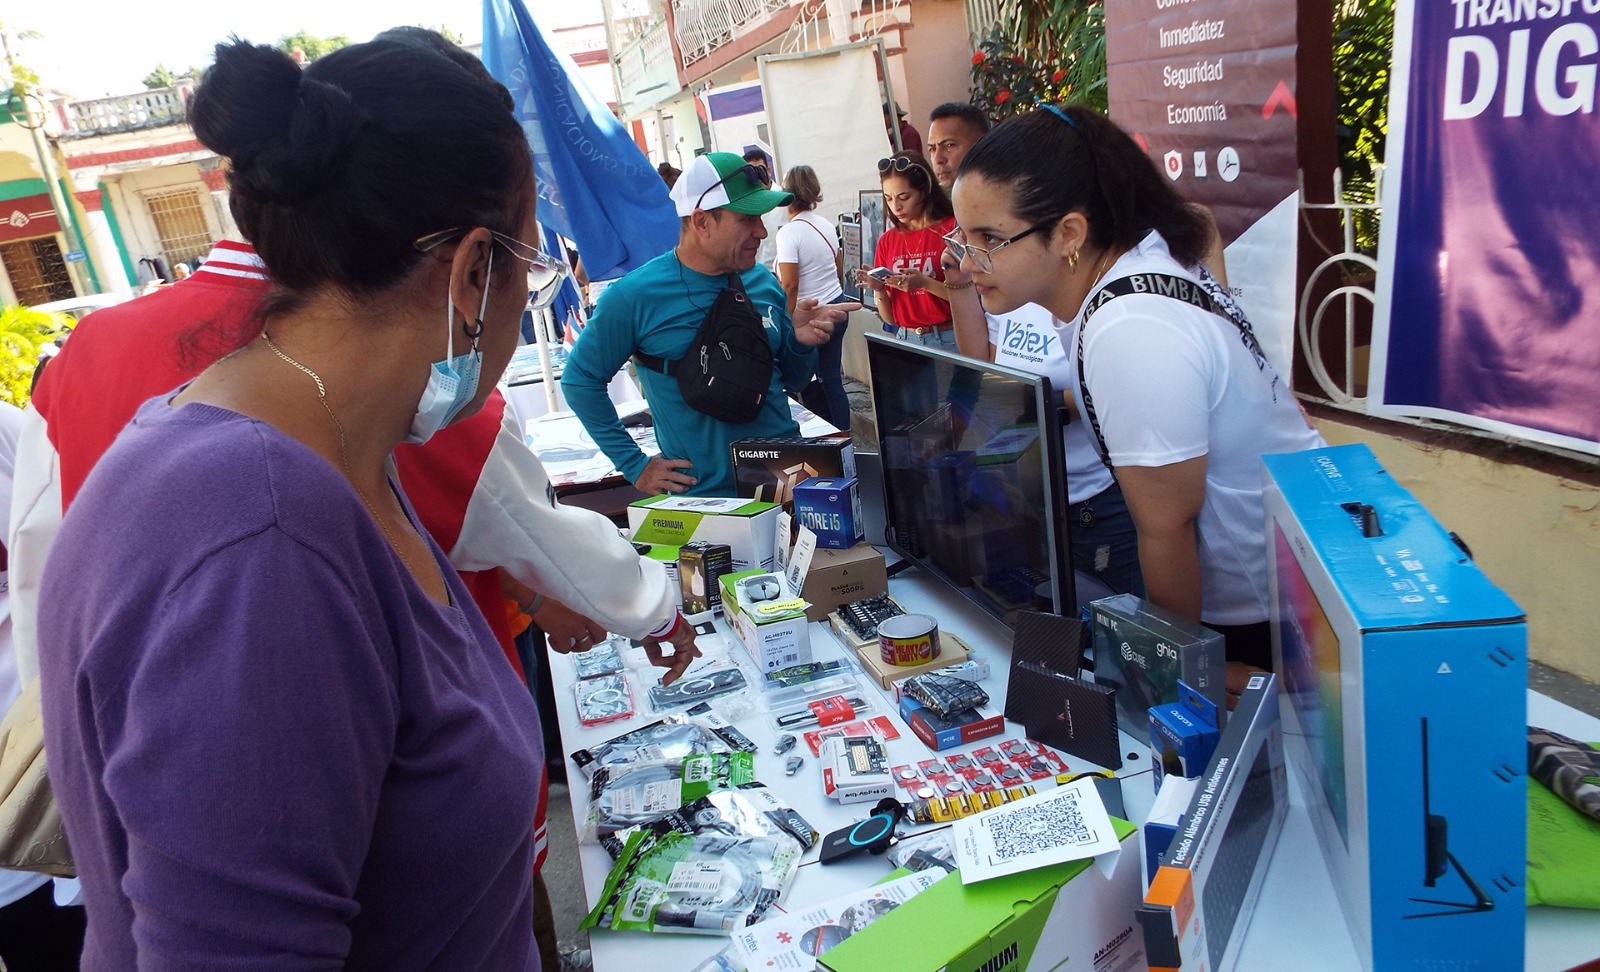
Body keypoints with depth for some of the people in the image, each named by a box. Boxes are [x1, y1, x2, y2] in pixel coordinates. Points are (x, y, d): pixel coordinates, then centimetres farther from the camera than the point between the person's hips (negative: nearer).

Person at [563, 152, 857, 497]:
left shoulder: (763, 282, 4)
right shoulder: (634, 296, -11)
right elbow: (579, 379, -3)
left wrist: (801, 342, -8)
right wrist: (635, 465, -6)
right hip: (704, 494, -4)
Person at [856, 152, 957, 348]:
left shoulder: (952, 229, -5)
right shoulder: (886, 241, 8)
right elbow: (889, 318, 10)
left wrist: (925, 283, -19)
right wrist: (879, 289, -9)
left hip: (947, 339, -4)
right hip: (905, 340, 4)